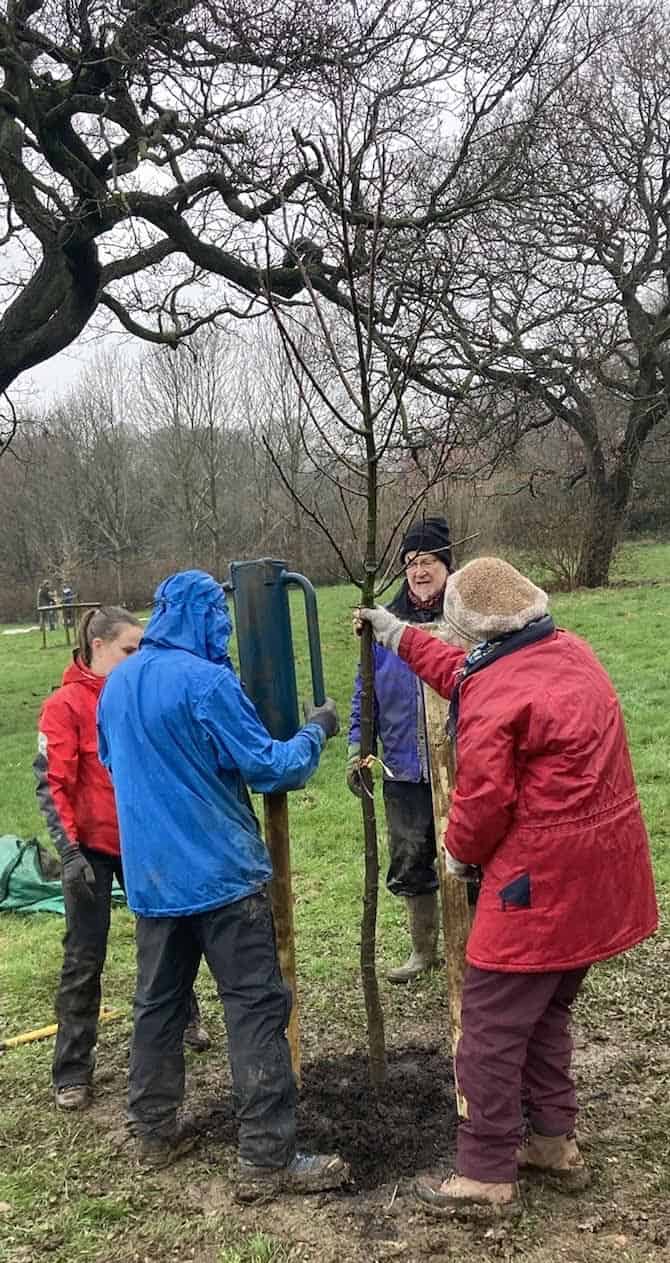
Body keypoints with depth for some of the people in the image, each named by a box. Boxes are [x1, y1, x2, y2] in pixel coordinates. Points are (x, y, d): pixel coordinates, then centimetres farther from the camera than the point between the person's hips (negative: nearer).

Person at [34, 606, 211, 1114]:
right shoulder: (66, 705, -11)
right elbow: (53, 783, -14)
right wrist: (70, 849, -20)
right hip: (92, 847, -4)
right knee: (85, 957, 3)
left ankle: (184, 1016, 42)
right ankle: (72, 1071, 14)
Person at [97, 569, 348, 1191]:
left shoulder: (116, 684, 9)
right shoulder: (207, 681, -17)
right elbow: (268, 767, -15)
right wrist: (314, 730, 1)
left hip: (150, 876, 8)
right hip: (219, 872, -8)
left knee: (158, 1002, 17)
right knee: (256, 1007, -1)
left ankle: (152, 1131, 28)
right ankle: (267, 1157, 2)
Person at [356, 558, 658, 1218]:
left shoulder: (494, 695, -19)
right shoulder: (570, 651, 7)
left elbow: (482, 799, -18)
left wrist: (460, 854, 3)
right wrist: (401, 638, 27)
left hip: (542, 882, -9)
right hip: (600, 872, 9)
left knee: (491, 1027, 4)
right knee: (545, 1012, 23)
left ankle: (485, 1178, 15)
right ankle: (554, 1144, 34)